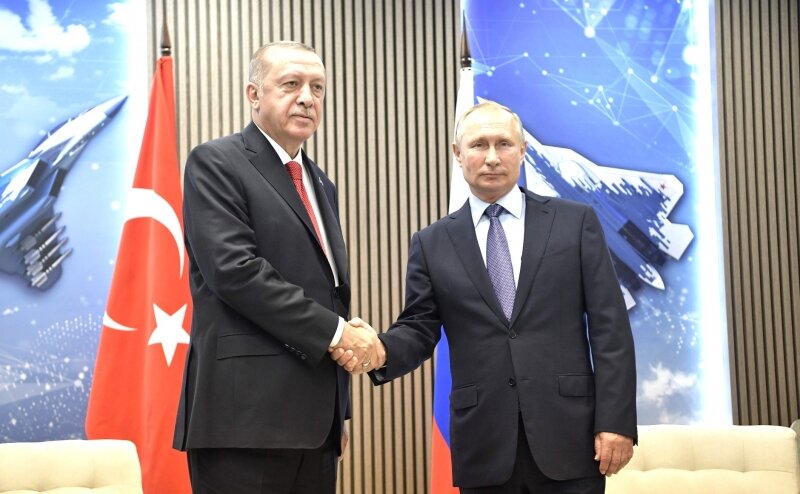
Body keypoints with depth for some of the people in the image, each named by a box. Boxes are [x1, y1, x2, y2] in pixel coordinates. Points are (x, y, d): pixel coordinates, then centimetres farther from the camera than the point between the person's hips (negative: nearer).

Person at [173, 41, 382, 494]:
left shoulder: (320, 183, 20)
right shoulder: (217, 164, -4)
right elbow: (235, 270, -17)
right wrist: (335, 331, -14)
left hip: (314, 417, 7)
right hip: (248, 412, -7)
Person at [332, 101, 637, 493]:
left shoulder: (575, 222, 5)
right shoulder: (432, 244, 9)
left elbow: (610, 326, 1)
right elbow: (418, 329, 6)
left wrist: (615, 420, -7)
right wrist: (381, 351, -17)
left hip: (569, 435, -1)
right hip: (485, 447, 1)